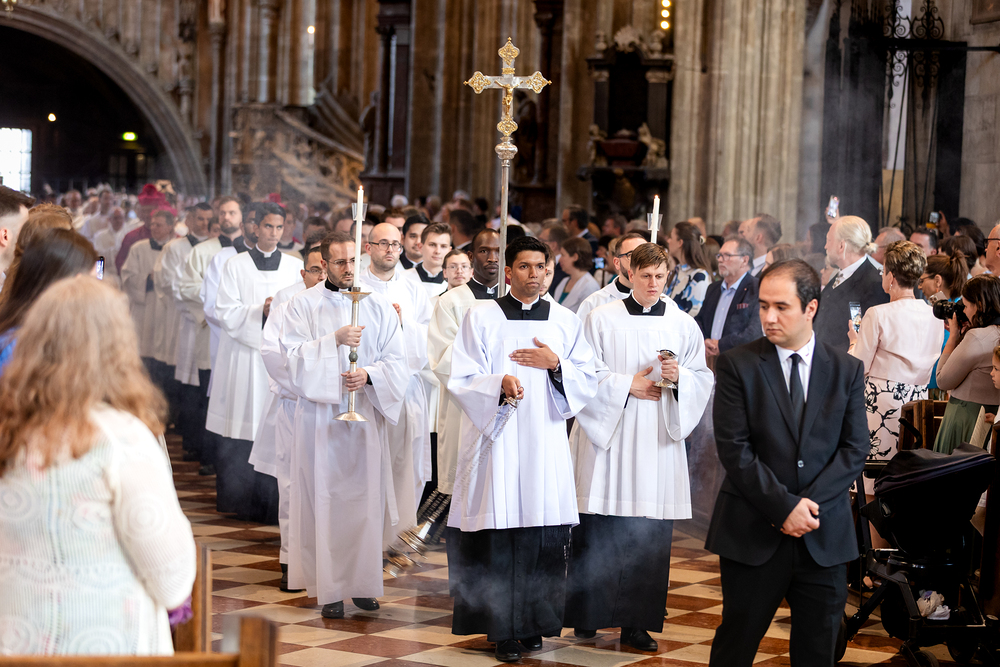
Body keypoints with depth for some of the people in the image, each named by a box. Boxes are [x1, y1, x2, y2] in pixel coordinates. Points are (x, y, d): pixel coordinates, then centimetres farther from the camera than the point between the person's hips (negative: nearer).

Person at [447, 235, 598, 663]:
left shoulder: (566, 322, 11)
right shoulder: (481, 318, 4)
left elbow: (588, 382, 10)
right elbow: (462, 381, -2)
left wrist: (556, 365, -7)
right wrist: (499, 383, -20)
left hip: (546, 440, 2)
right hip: (496, 440, -2)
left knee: (544, 539, -1)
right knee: (499, 537, -5)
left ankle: (535, 623, 10)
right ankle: (503, 629, 2)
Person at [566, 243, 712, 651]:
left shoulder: (683, 325, 9)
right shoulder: (602, 319, 2)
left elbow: (704, 380, 10)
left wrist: (680, 377, -9)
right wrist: (626, 384, -9)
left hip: (658, 439, 2)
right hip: (607, 434, -2)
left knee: (650, 535, 0)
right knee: (598, 531, -2)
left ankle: (637, 624, 5)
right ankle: (588, 616, 9)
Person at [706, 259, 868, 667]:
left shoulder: (847, 370, 5)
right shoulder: (737, 365, -2)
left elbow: (855, 449, 1)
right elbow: (734, 449, -8)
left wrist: (808, 505, -11)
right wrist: (784, 507, -15)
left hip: (825, 537, 2)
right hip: (754, 534, -2)